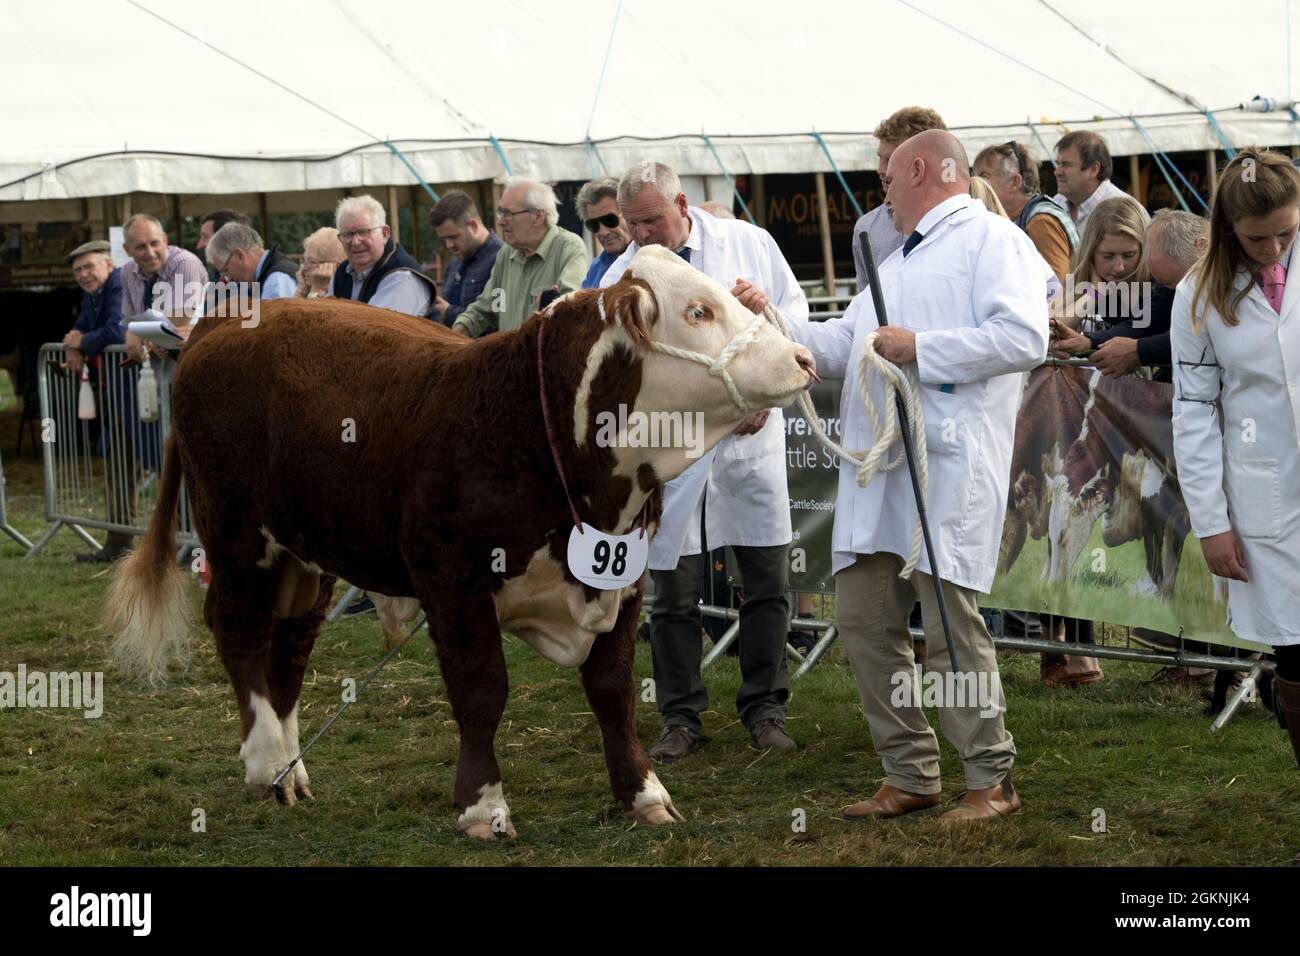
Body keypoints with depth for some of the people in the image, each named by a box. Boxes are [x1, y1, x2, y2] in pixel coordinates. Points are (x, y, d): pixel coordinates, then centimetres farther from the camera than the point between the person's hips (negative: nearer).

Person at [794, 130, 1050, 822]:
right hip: (877, 462, 9)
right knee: (863, 620, 5)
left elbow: (1023, 338, -15)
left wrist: (921, 348, -13)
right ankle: (910, 776, 14)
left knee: (949, 619, -10)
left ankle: (991, 779, 1)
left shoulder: (992, 239, 0)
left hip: (949, 459, -9)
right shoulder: (896, 263, 29)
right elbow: (838, 347, 29)